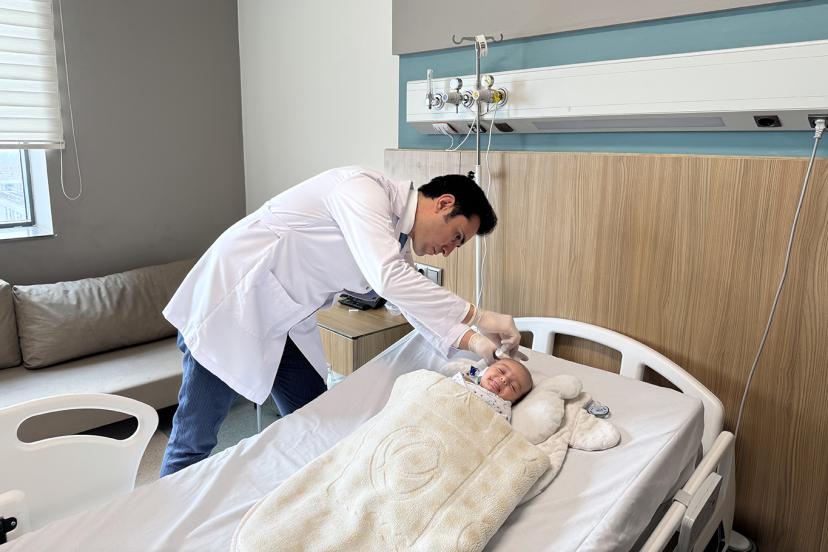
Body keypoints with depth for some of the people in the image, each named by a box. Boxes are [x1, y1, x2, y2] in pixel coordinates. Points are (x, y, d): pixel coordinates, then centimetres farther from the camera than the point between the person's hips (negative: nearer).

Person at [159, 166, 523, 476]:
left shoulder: (398, 240, 5)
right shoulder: (364, 188, -23)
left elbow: (421, 305, 7)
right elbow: (387, 279, -35)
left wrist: (470, 340, -10)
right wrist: (476, 316, -28)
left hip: (283, 323, 9)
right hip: (229, 301, -8)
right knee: (196, 439, -1)